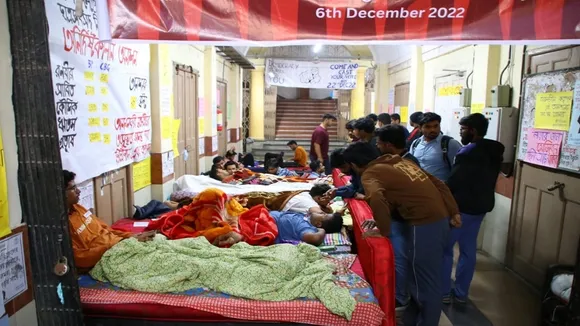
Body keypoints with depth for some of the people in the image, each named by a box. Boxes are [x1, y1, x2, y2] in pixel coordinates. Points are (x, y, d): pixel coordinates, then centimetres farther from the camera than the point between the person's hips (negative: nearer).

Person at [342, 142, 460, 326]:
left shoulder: (369, 174, -8)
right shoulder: (398, 162, 16)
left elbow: (376, 199, -30)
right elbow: (438, 183, 15)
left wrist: (383, 230, -16)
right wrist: (454, 212, 15)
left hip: (425, 224, -9)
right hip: (440, 218, 9)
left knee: (425, 282, 7)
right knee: (420, 276, 22)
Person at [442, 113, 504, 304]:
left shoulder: (468, 153, -21)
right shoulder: (494, 152, 8)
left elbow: (453, 182, -18)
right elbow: (486, 180, 14)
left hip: (461, 207, -9)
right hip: (480, 206, 9)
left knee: (444, 248, 3)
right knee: (468, 249, 14)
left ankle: (443, 292, 11)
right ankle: (461, 293, 24)